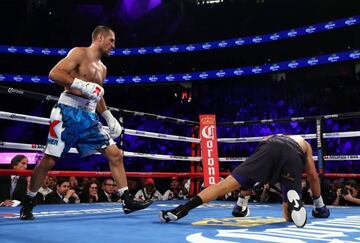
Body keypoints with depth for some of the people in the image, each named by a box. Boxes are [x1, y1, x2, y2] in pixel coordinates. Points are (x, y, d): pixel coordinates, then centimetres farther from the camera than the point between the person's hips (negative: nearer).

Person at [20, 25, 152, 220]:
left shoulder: (102, 68, 21)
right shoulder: (79, 53, -2)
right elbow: (54, 73, -15)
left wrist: (110, 118, 22)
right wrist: (83, 85, -23)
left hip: (89, 117, 7)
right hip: (68, 112, -7)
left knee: (115, 154, 0)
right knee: (49, 160, -5)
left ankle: (127, 201, 4)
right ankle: (28, 203, 13)